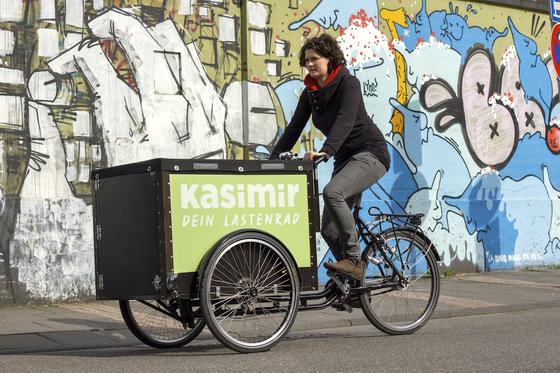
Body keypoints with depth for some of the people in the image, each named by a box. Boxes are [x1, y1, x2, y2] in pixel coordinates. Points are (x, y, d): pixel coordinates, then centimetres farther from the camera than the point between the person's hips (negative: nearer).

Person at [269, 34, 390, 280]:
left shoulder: (348, 83, -14)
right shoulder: (310, 92, 6)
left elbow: (345, 121, -30)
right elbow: (294, 128, 5)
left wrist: (325, 151, -44)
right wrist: (273, 159, -5)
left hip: (370, 152, -8)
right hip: (346, 158, 8)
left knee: (332, 192, -33)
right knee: (329, 229, 0)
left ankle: (353, 259, -24)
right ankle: (353, 279, 13)